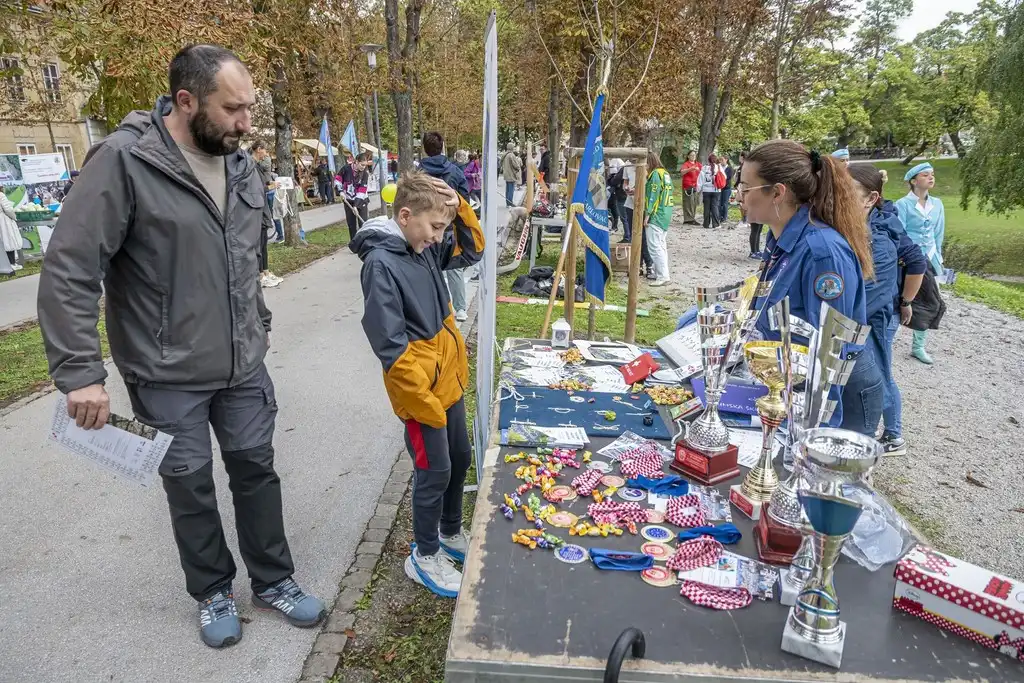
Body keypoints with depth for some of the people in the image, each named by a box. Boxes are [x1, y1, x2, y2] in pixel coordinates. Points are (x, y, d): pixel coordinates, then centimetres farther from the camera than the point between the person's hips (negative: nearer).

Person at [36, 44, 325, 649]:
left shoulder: (240, 164, 3)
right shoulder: (123, 162, -17)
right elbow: (68, 271, -17)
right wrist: (81, 372, -21)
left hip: (244, 365, 5)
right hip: (168, 376, -5)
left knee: (257, 468, 14)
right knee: (190, 485, 12)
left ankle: (273, 580, 33)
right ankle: (213, 592, 35)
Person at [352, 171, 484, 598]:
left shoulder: (425, 248, 2)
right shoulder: (381, 263, -21)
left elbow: (472, 250, 17)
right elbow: (391, 347, -23)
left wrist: (460, 208, -1)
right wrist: (426, 403, -20)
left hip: (449, 380, 8)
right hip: (419, 391, -8)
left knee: (459, 460, 20)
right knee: (434, 472, 5)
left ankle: (451, 534, 41)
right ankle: (424, 557, 26)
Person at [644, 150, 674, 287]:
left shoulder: (655, 174, -12)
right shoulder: (665, 173, 15)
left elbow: (653, 196, -17)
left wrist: (647, 215, -15)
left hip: (656, 215, -10)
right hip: (666, 214, 10)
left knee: (654, 246, -9)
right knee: (661, 245, 15)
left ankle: (663, 276, -11)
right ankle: (660, 272, 22)